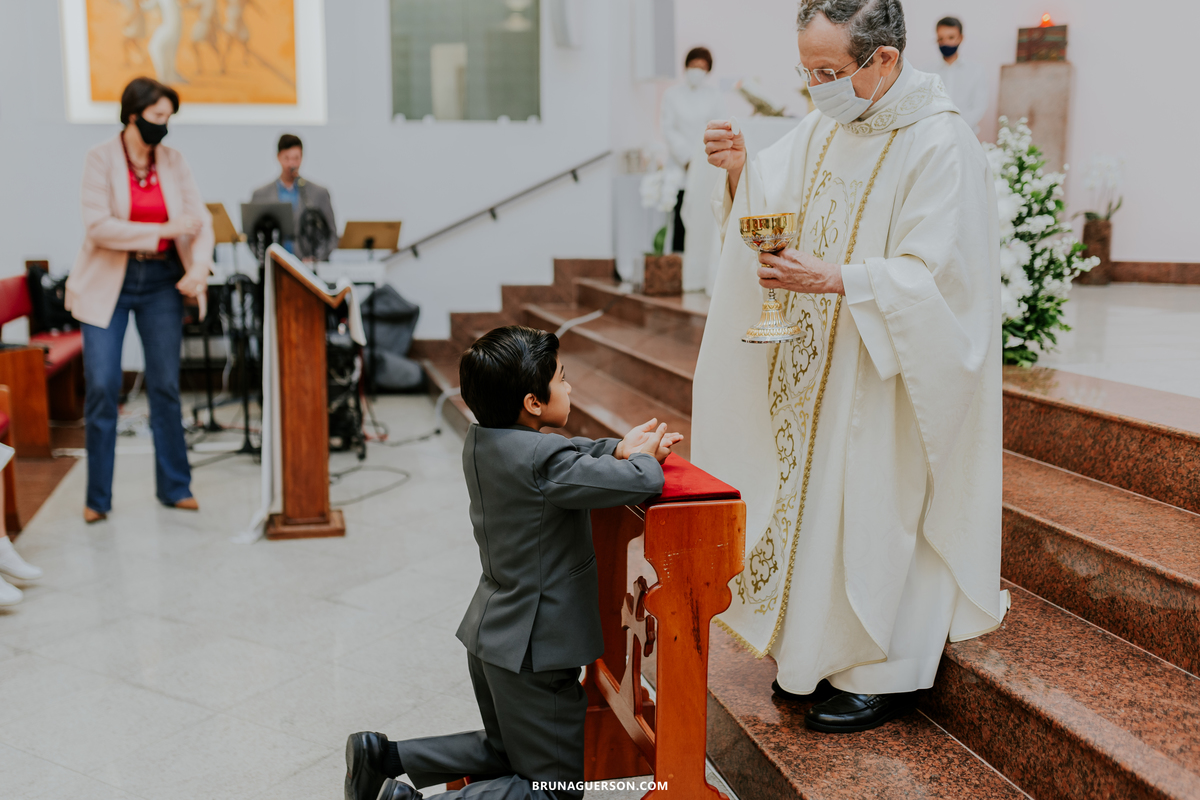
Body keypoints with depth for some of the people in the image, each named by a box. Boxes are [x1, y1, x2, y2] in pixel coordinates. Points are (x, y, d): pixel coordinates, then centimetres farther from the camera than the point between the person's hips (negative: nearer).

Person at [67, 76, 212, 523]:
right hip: (108, 283, -3)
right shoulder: (101, 158, -6)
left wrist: (199, 266, -16)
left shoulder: (173, 161, 4)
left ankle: (174, 487, 17)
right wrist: (164, 229, -19)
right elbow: (98, 227, -14)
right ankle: (98, 497, 8)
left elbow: (200, 218, 1)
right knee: (102, 387, -4)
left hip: (161, 281, 3)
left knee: (165, 385, 6)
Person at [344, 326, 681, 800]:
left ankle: (382, 757, 21)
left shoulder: (481, 442, 1)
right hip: (533, 650, -9)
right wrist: (644, 458, -3)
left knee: (506, 752, 30)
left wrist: (618, 449, -2)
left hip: (489, 634, 9)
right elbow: (644, 483, -25)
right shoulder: (543, 461, -26)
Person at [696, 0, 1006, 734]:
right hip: (820, 365, 8)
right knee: (815, 498, 14)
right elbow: (769, 208, 10)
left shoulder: (939, 145, -18)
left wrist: (834, 280, -32)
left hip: (885, 372, -7)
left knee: (873, 509, 0)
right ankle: (822, 652, 30)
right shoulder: (827, 129, 6)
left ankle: (884, 674, 19)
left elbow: (931, 275, -21)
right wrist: (739, 170, -10)